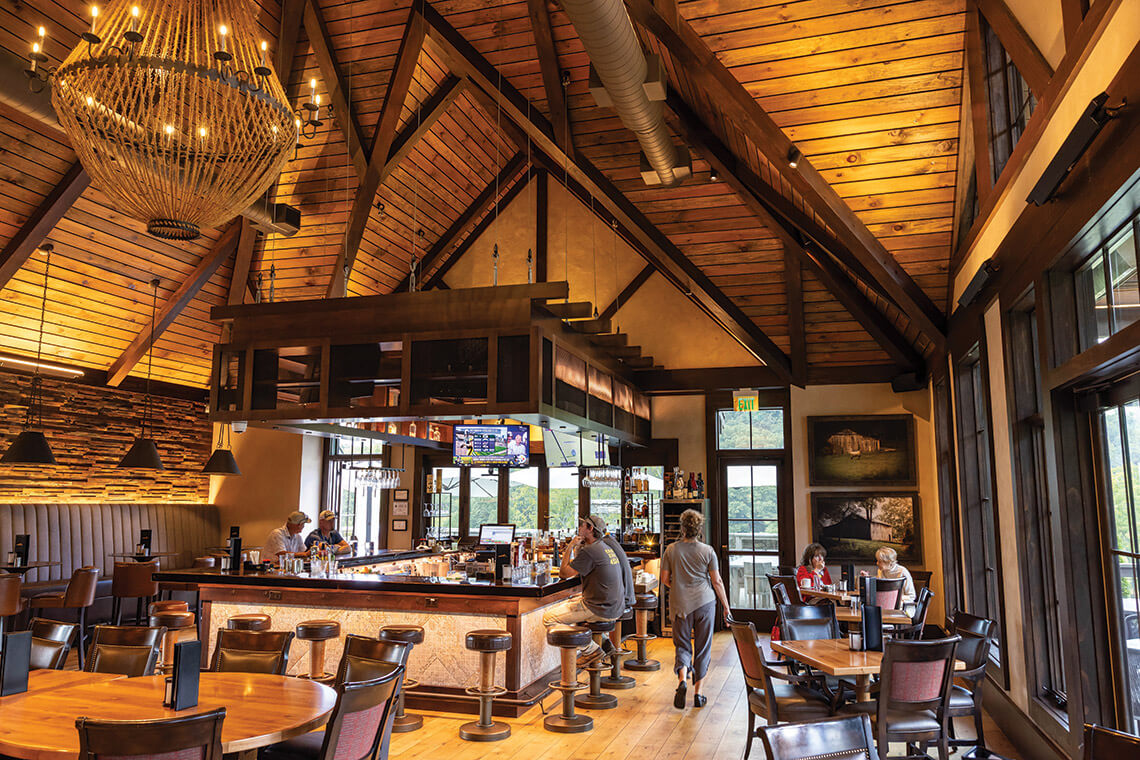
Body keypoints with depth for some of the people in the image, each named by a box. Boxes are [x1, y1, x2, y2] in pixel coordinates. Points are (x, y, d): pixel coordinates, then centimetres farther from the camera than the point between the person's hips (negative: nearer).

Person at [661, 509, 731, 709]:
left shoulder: (671, 550, -3)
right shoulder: (707, 551, -4)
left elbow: (665, 579, 1)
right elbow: (717, 582, -2)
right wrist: (726, 607, 6)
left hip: (681, 605, 0)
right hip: (705, 603, 0)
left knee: (682, 646, 10)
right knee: (702, 648, 11)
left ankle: (682, 680, -16)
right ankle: (698, 694, 15)